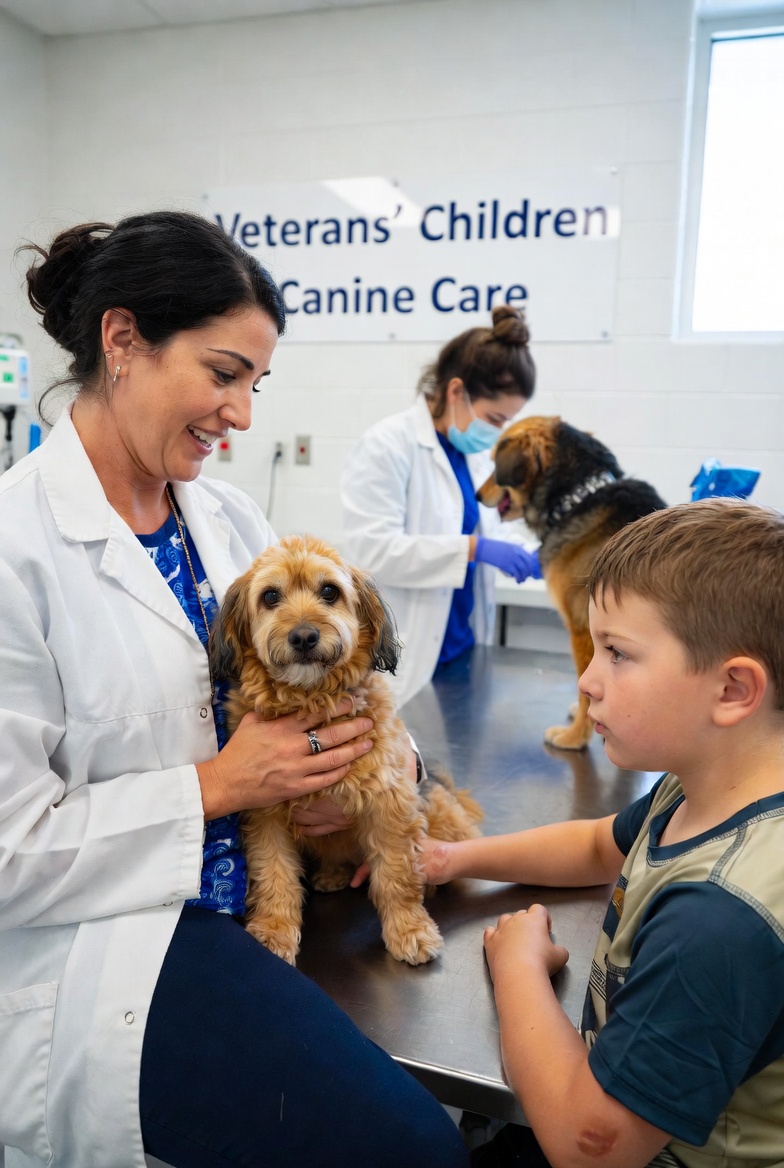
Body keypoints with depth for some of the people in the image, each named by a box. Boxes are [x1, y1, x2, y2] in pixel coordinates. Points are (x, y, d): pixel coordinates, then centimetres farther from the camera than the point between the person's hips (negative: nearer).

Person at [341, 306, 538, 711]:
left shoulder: (474, 451, 8)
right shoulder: (387, 445, -14)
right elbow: (372, 550, -22)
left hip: (461, 648, 7)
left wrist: (521, 554, -1)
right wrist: (475, 549, -25)